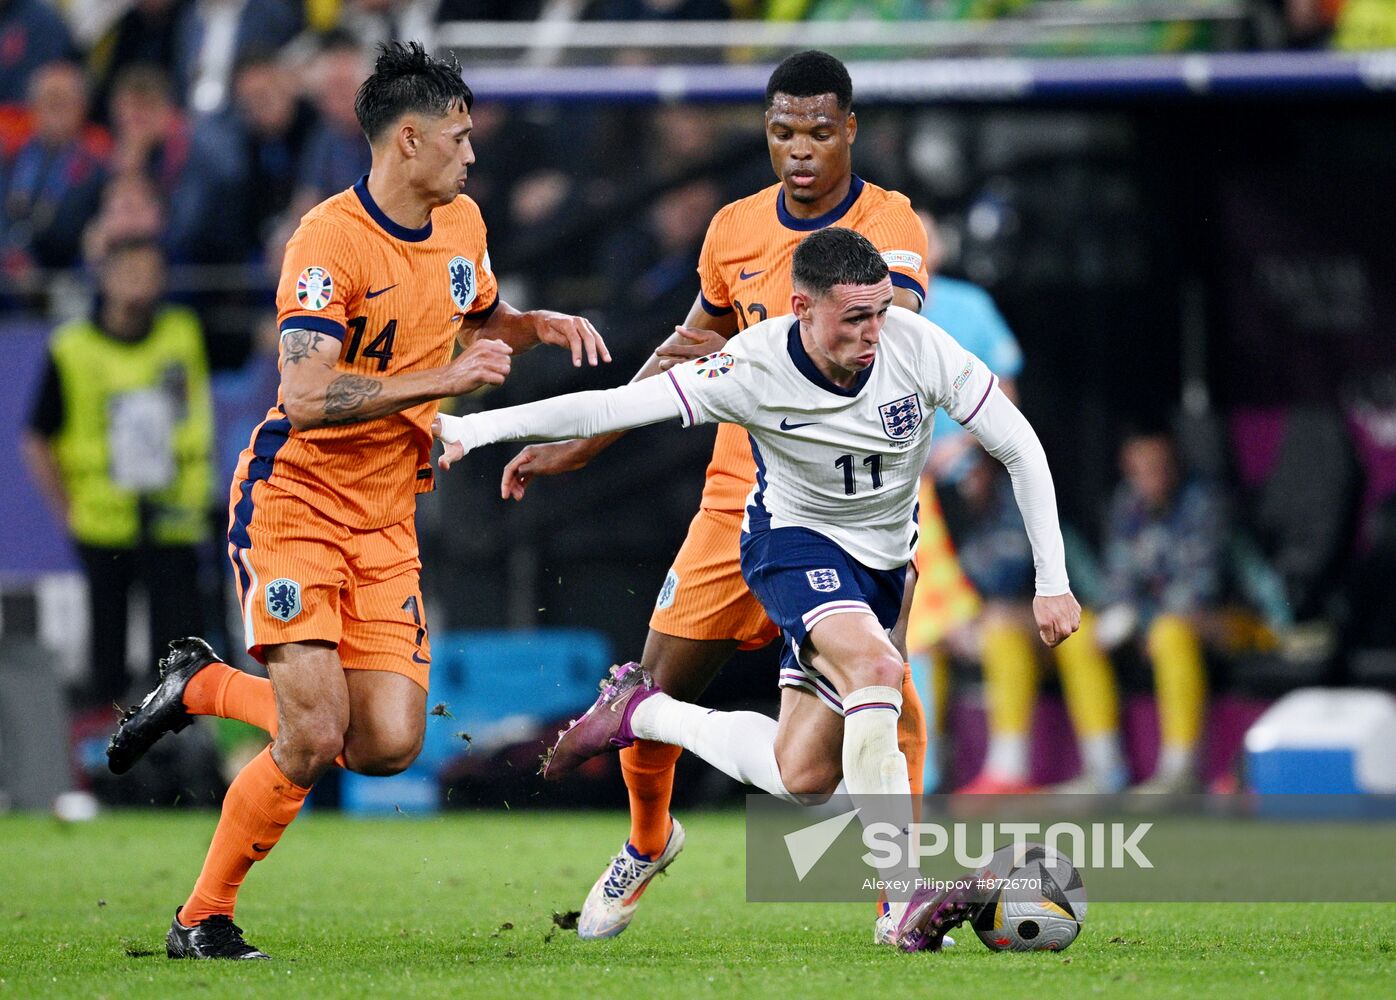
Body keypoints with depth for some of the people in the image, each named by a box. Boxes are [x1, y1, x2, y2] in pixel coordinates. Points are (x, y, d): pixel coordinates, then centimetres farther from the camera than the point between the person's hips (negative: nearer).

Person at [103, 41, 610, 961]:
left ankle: (206, 686, 19)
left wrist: (540, 326, 8)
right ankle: (202, 919, 3)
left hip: (386, 519, 7)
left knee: (389, 745, -6)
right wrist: (439, 379, -28)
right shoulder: (332, 239, -18)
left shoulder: (461, 224, 7)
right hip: (295, 502, -7)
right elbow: (305, 396, -27)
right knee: (315, 739, -16)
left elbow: (479, 319, 29)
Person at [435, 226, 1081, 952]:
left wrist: (1052, 581, -14)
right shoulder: (756, 369, -25)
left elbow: (1020, 448, -11)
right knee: (874, 667, -35)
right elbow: (613, 406, -25)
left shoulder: (919, 349, -21)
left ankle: (639, 712, 21)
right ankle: (906, 898, -33)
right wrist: (474, 427, -31)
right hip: (796, 540, -4)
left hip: (885, 559, 4)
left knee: (801, 776, -3)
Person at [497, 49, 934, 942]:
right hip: (744, 489, 4)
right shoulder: (735, 230, 5)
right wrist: (581, 446, 21)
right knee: (668, 677, 1)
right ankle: (648, 843, 29)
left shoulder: (888, 225, -11)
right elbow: (685, 355, 20)